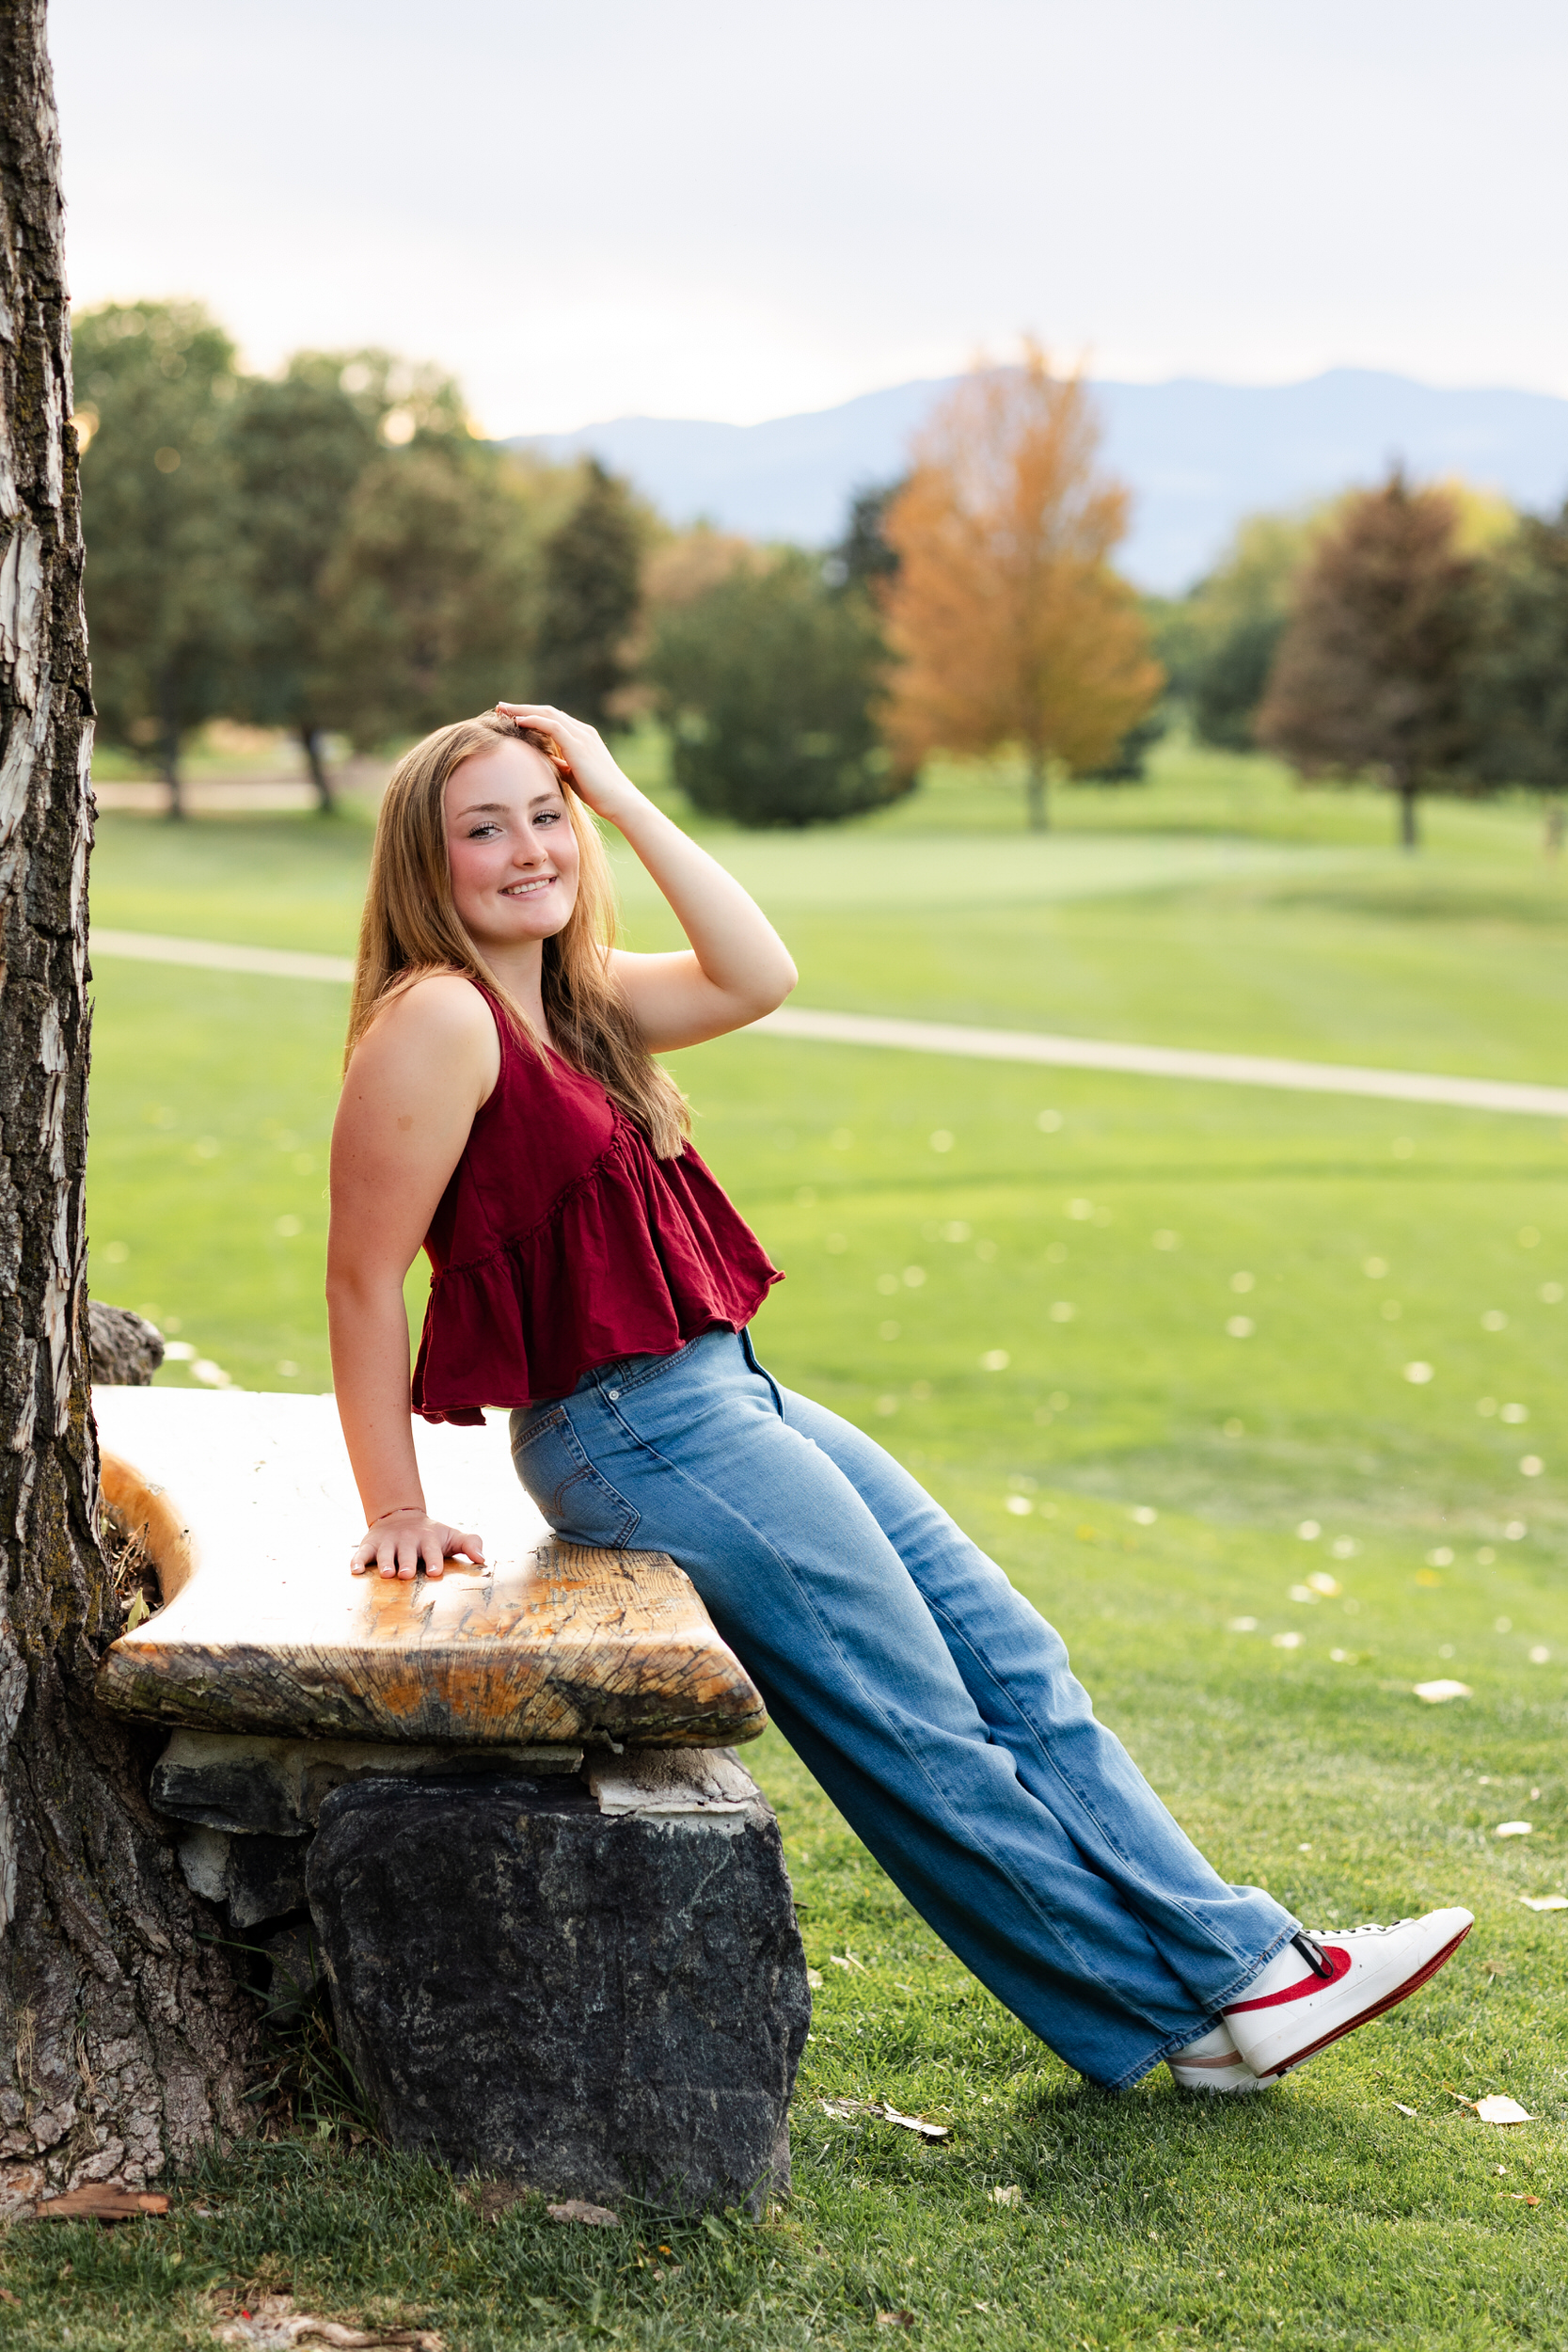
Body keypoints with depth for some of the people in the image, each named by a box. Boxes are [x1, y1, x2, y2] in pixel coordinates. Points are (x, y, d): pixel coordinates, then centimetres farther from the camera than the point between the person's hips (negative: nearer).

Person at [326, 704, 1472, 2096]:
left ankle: (1244, 1962, 11)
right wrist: (397, 1514, -13)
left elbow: (758, 977, 3)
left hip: (727, 1394, 10)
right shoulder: (436, 1018, -14)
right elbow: (364, 1280, -14)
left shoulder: (572, 995, 13)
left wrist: (620, 797, 1)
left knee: (1012, 1664, 7)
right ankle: (1193, 2007, 7)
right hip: (633, 1432, -10)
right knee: (925, 1742, -3)